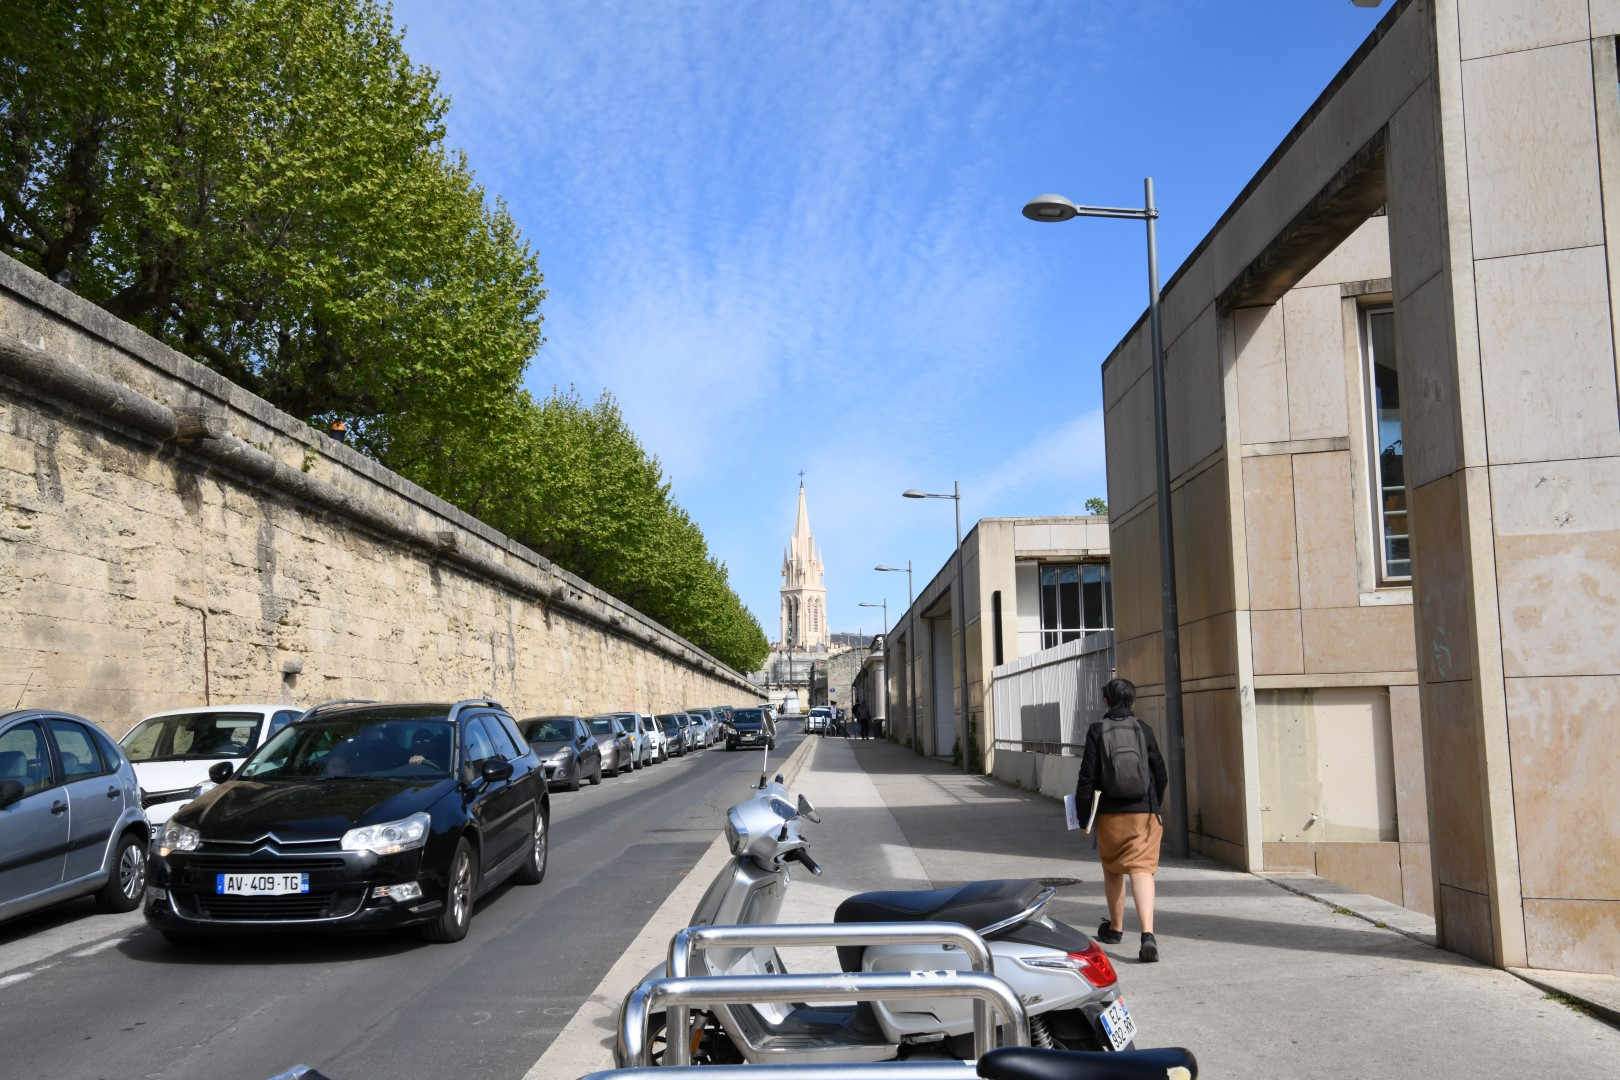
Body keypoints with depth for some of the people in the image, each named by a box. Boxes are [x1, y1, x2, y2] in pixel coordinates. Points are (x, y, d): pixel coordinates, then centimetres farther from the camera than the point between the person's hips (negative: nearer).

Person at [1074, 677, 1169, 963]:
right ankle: (1147, 933, -21)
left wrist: (1083, 814, 3)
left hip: (1110, 814, 0)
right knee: (1142, 870, -4)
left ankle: (1115, 928, 33)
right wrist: (1155, 806, 22)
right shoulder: (1143, 730, 2)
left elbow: (1087, 777, -6)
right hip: (1144, 812, 0)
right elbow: (1161, 775, 6)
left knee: (1112, 870, 18)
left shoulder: (1097, 731, -4)